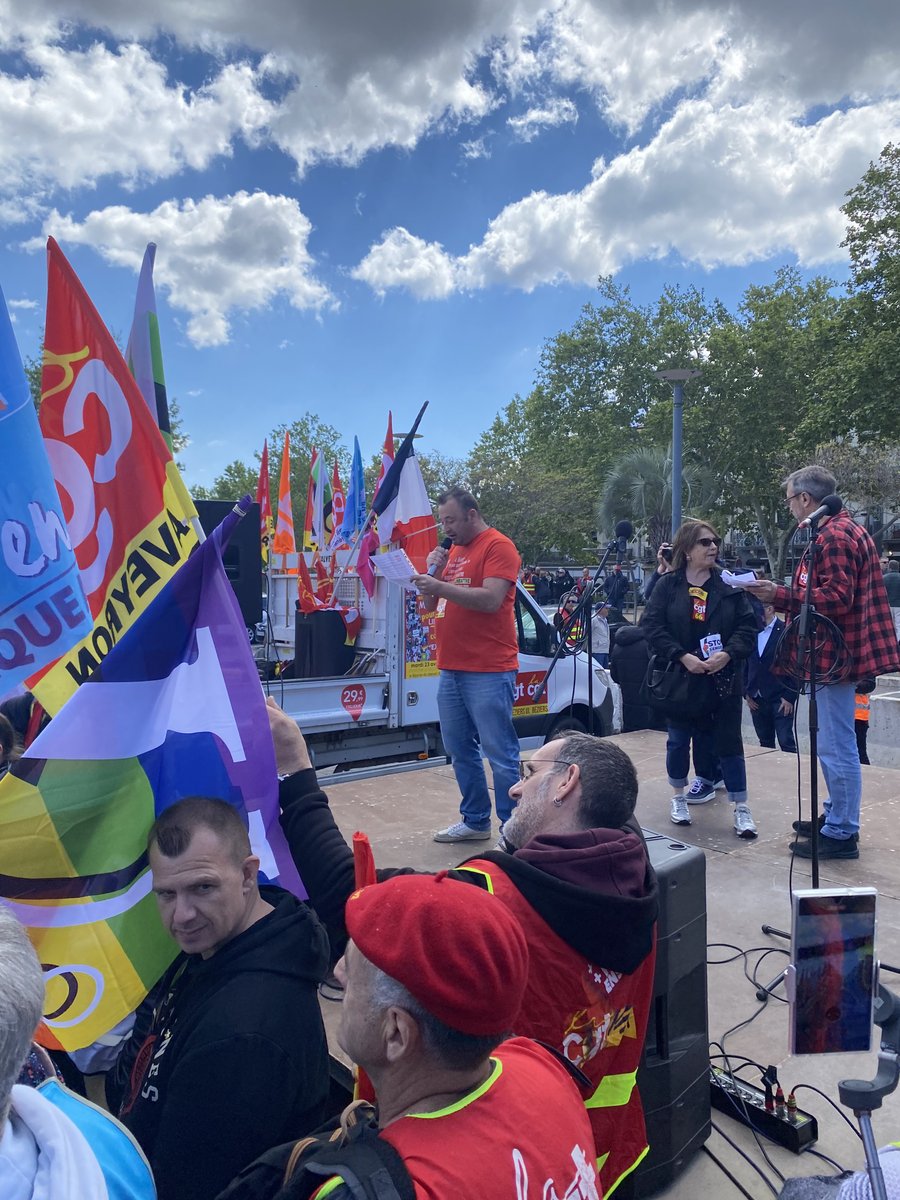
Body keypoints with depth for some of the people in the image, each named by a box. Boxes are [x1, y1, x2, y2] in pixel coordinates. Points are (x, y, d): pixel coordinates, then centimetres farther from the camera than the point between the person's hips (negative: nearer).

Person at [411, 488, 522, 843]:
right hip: (450, 670, 9)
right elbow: (441, 599, 22)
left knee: (500, 752, -3)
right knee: (460, 750, 14)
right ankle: (475, 820, 26)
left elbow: (491, 600, -19)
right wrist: (434, 569, 5)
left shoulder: (498, 546, -7)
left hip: (488, 672, -8)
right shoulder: (454, 549, 18)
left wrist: (439, 586, -20)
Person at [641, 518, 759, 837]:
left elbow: (748, 626, 0)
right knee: (679, 741, 11)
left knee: (728, 742, 4)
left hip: (723, 680, 1)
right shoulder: (667, 586, -2)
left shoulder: (729, 586, 3)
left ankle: (741, 807, 14)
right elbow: (652, 625, -9)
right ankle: (678, 798, 30)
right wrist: (682, 657, -19)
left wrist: (727, 653, -16)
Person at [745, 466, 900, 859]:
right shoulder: (844, 529, 18)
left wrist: (781, 595, -20)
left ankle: (841, 834, 6)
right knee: (835, 742, 19)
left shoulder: (834, 536, -16)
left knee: (836, 746, -3)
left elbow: (836, 598, -23)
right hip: (836, 652, 11)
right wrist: (781, 595, 16)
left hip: (835, 654, -11)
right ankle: (836, 816, 31)